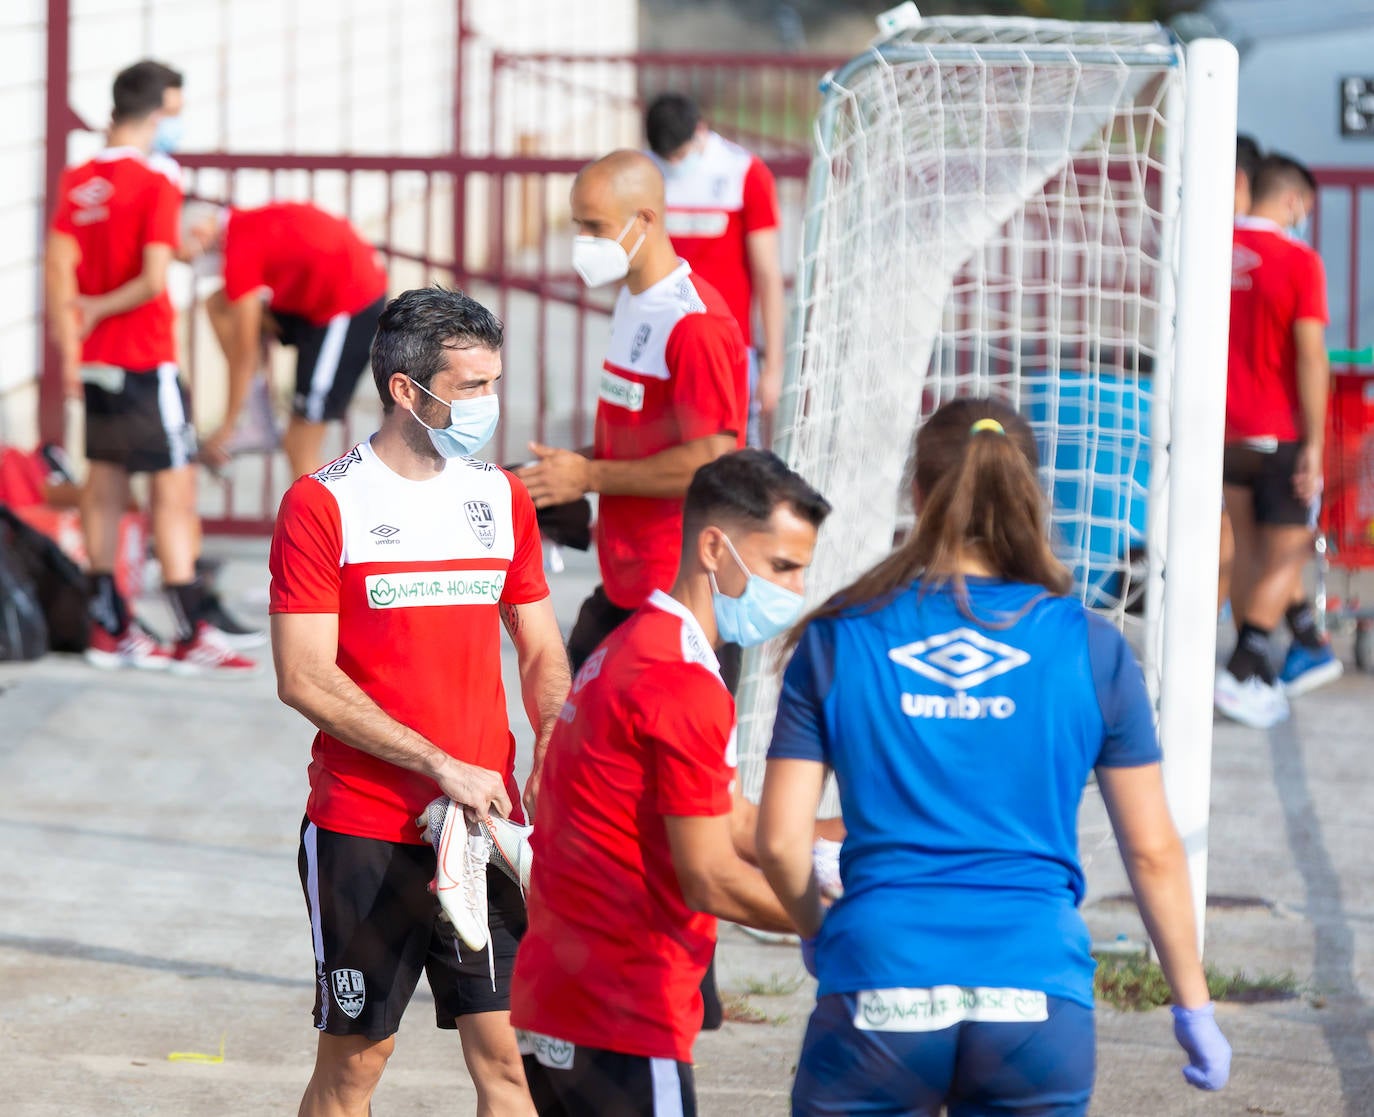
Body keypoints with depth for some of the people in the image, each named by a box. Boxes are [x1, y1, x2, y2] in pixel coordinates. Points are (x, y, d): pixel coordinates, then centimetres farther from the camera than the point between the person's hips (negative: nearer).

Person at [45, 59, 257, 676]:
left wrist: (70, 348, 0)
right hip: (146, 360, -8)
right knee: (174, 487, -6)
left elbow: (60, 266, 1)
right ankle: (193, 636, -8)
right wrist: (98, 310, -4)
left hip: (97, 363, 8)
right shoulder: (157, 181, -14)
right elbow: (154, 280, -20)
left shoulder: (79, 180, 6)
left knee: (105, 484, 13)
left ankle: (110, 628, 18)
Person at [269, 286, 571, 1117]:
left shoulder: (503, 499, 10)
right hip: (363, 831, -4)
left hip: (487, 823, 4)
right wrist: (444, 767, -15)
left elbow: (540, 651, 17)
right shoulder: (323, 504, -5)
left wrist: (554, 751, -5)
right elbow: (305, 680, -11)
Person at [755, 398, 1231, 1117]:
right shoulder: (1092, 649, 4)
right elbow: (1153, 851, 7)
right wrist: (1193, 1006, 17)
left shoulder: (837, 642, 4)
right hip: (1038, 993, 0)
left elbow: (779, 841, 3)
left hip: (880, 998, 0)